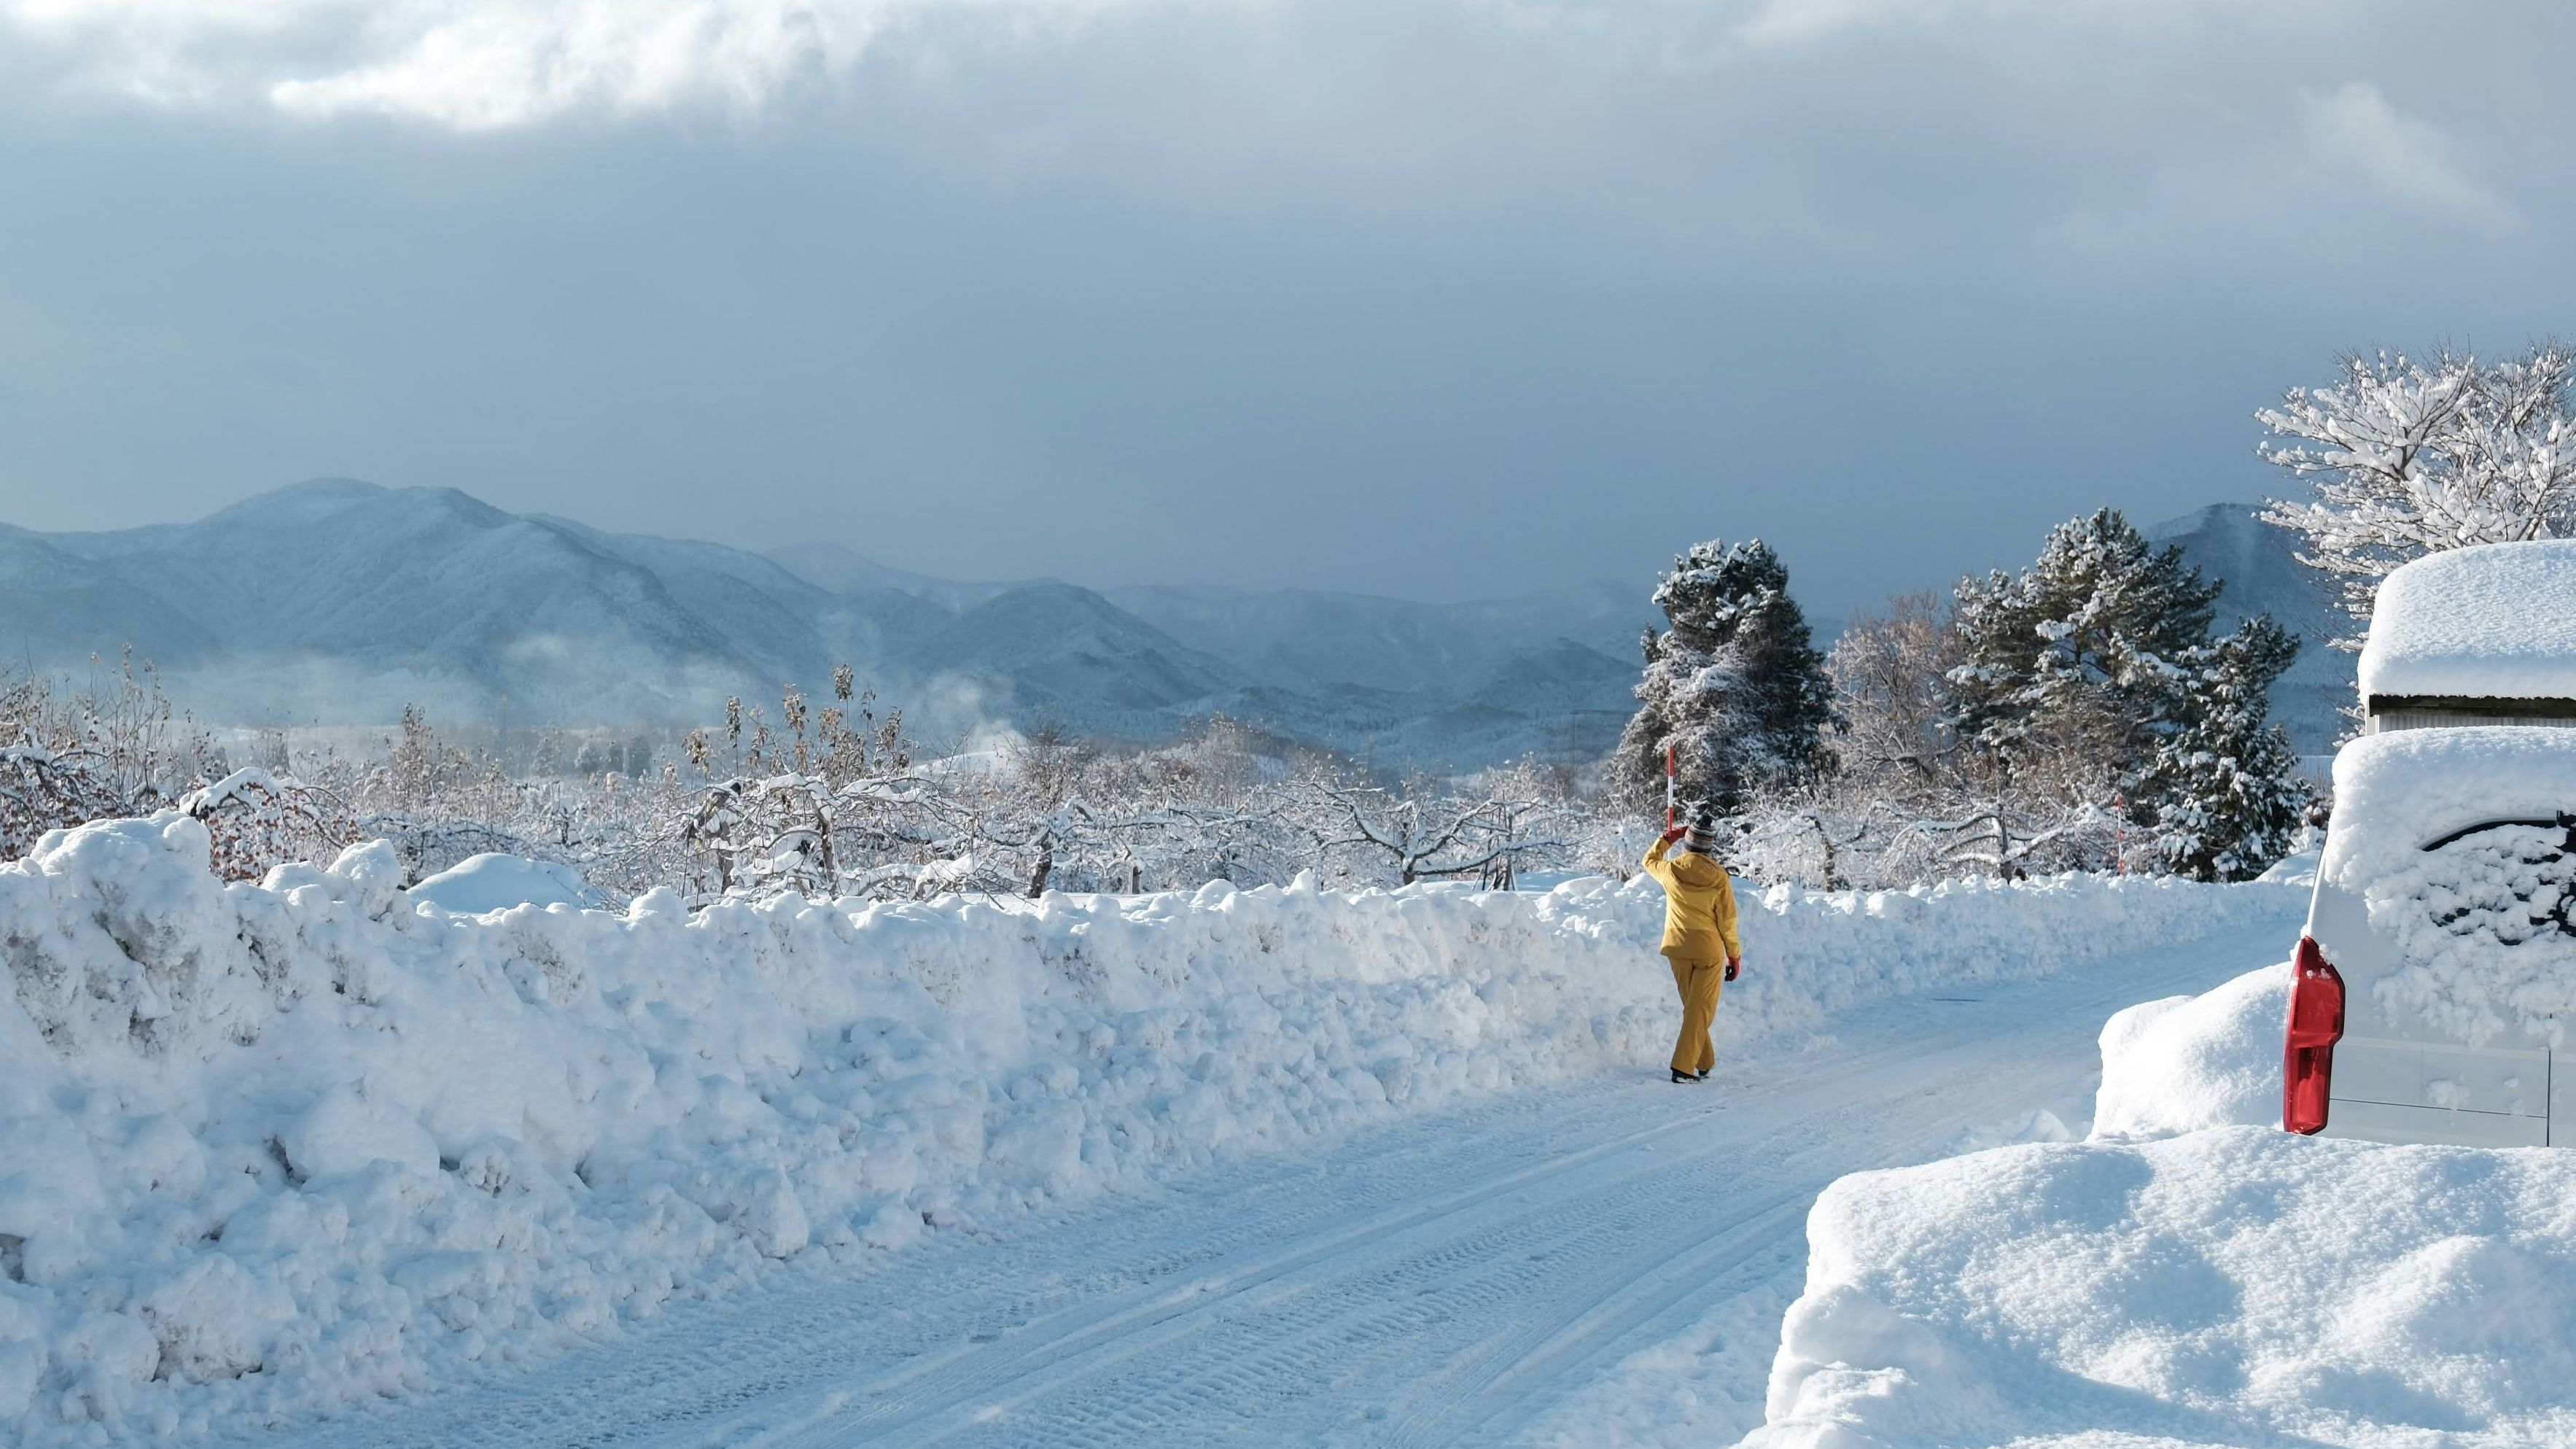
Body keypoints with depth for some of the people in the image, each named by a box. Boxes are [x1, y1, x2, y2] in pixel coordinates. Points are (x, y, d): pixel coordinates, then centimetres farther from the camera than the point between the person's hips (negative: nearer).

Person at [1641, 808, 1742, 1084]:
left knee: (1691, 1005, 18)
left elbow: (1650, 861, 17)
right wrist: (1735, 955, 4)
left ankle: (1704, 1062, 27)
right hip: (1709, 950, -3)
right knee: (1701, 1009, 1)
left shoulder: (1671, 870, -8)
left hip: (1678, 948, 3)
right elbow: (1728, 921, -7)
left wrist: (1667, 839, 24)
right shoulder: (1719, 877, -14)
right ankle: (1684, 1066, -7)